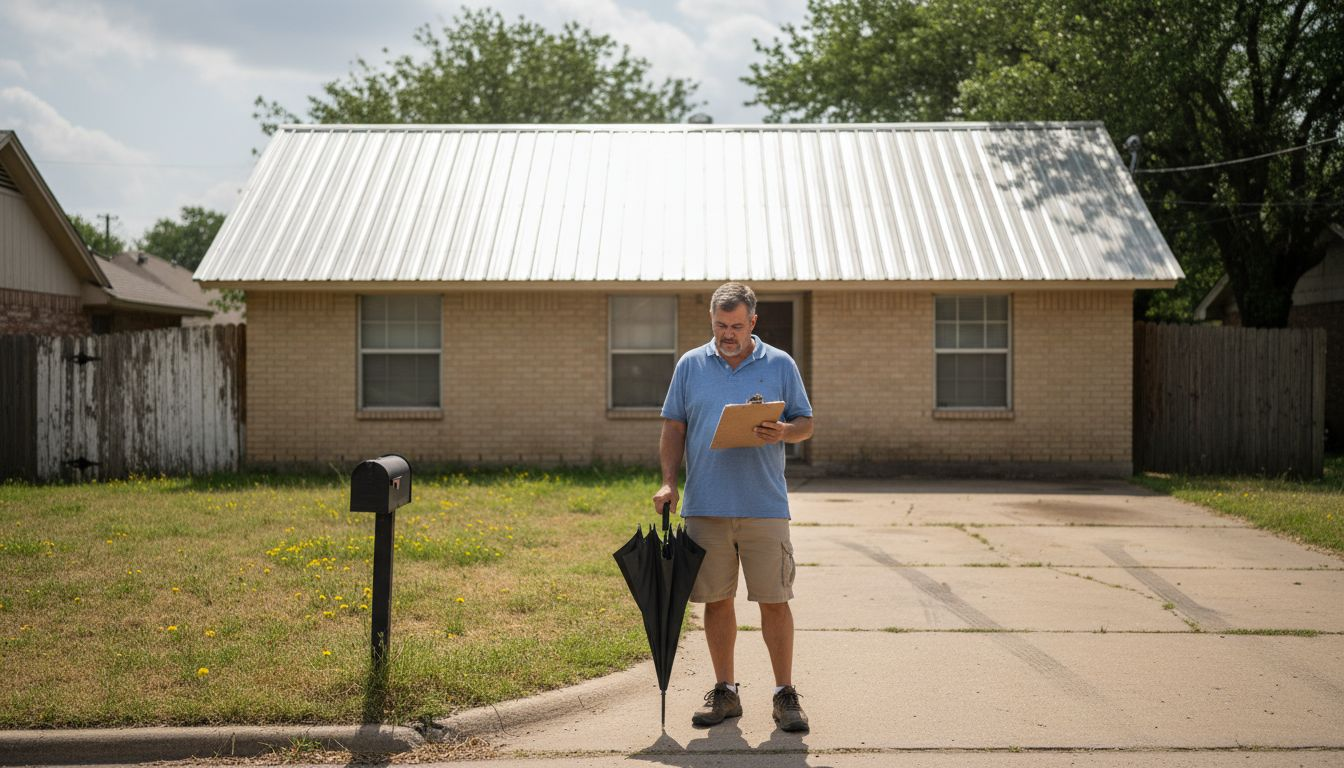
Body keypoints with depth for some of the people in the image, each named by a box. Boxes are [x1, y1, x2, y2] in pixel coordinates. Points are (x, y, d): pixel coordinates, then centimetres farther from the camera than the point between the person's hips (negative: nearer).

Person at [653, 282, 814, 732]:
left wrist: (784, 433, -14)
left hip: (765, 506, -1)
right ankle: (724, 692, 18)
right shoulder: (690, 365, 9)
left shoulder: (780, 365, 6)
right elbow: (673, 428, 10)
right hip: (705, 507, 2)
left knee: (774, 600, -2)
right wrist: (668, 482, -2)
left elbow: (806, 423, 8)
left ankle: (785, 695, 8)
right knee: (715, 599, 6)